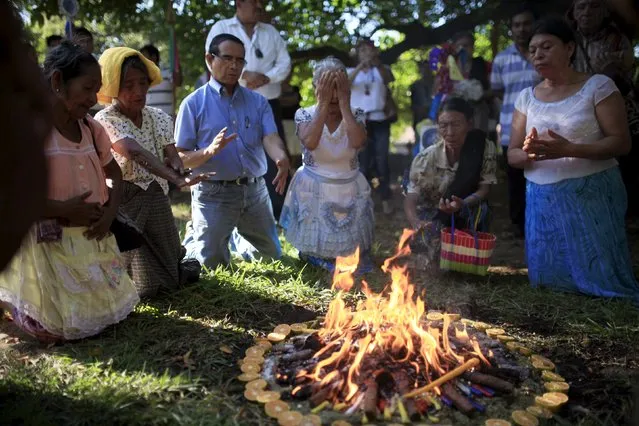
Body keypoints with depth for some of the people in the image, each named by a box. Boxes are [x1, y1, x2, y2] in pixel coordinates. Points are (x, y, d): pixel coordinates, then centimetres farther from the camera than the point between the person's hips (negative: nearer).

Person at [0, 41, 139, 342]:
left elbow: (114, 173, 18)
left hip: (94, 241, 7)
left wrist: (110, 211, -1)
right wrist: (63, 210, -24)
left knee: (107, 315, 14)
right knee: (59, 331, -6)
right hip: (50, 246, -6)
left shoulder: (91, 128, 4)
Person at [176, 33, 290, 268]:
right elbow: (180, 158, -6)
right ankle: (192, 236, 39)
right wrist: (209, 151, -27)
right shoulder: (193, 104, -5)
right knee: (213, 264, 7)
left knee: (272, 256, 18)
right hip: (214, 194, -3)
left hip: (255, 190, 4)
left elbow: (270, 137, -11)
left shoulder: (258, 101, 5)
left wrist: (281, 158, -34)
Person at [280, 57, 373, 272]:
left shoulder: (356, 115, -2)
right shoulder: (305, 114, -5)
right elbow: (310, 142, -27)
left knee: (351, 261, 6)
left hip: (348, 193, 2)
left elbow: (357, 142, -26)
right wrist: (323, 105, -23)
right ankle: (320, 258, 35)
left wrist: (344, 104, -21)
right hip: (313, 193, -1)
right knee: (312, 253, 3)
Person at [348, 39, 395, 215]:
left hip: (380, 120, 0)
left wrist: (378, 63, -30)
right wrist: (361, 66, -26)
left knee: (382, 161, 0)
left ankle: (385, 199, 7)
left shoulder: (382, 70, 11)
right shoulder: (352, 71, 9)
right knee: (362, 162, 2)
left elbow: (389, 79, -13)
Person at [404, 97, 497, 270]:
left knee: (479, 209, -31)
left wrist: (462, 204, -39)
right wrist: (416, 223, -47)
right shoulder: (425, 159, -21)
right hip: (431, 217, -2)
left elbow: (484, 189, -16)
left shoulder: (485, 149, -17)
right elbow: (410, 199, -24)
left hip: (466, 213, 2)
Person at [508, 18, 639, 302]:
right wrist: (529, 153, -18)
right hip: (542, 203, 4)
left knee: (601, 282, -1)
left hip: (591, 198, -4)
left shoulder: (597, 86, -4)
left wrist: (568, 149, -25)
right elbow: (512, 156, 7)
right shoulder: (527, 97, 9)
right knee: (550, 284, 7)